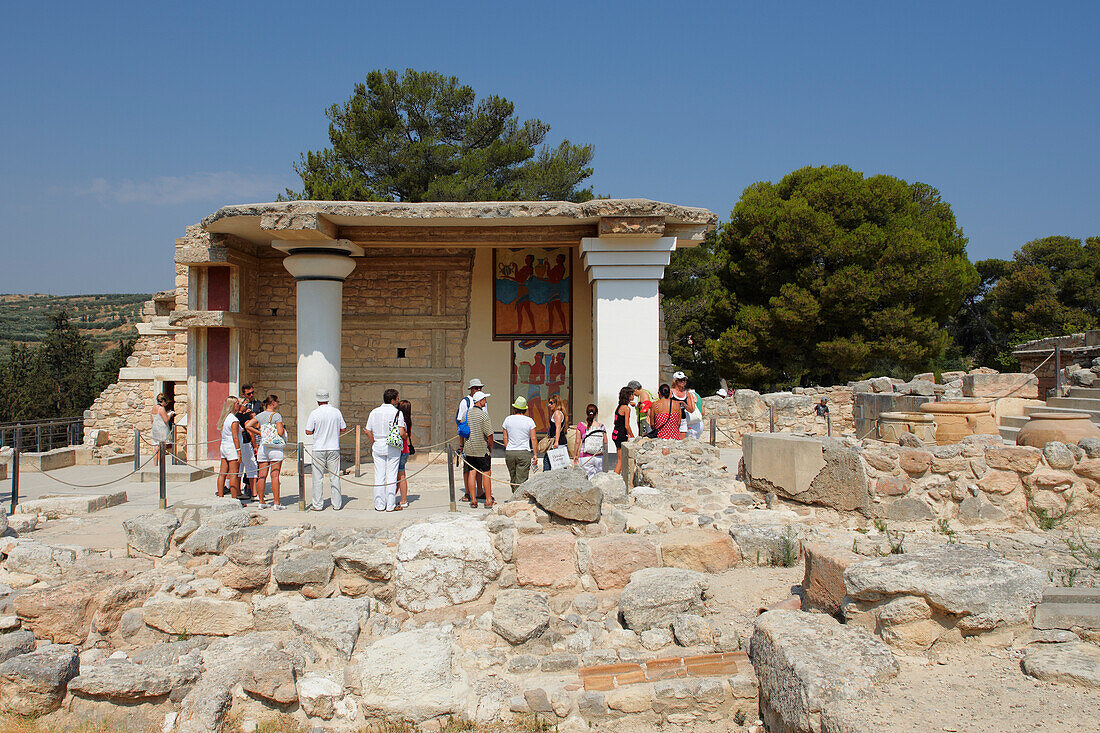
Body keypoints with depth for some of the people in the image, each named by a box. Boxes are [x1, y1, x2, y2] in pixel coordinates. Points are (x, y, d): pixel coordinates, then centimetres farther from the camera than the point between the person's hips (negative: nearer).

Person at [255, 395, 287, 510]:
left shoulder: (260, 416, 8)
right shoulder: (277, 416, -7)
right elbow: (280, 432, -14)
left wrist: (260, 433, 10)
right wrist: (284, 428, 7)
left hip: (263, 447, 5)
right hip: (275, 448, -5)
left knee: (262, 475, 7)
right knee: (275, 475, -4)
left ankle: (261, 502, 12)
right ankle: (276, 503, -4)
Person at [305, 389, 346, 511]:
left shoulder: (314, 414, -9)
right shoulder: (337, 412, -1)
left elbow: (308, 432, -7)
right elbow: (343, 428, 6)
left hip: (318, 449, -2)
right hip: (334, 448, 2)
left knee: (318, 478, 4)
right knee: (335, 477, 7)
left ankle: (318, 504, 6)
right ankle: (337, 503, 9)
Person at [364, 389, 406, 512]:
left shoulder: (374, 412, 5)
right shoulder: (397, 413, -8)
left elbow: (368, 431, 4)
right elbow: (401, 433, -14)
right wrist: (405, 436, 7)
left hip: (378, 447, 4)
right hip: (393, 448, -3)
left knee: (379, 476, 7)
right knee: (391, 476, 1)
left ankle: (379, 505, 10)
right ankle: (391, 505, 3)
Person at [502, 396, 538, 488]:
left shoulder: (508, 419, 3)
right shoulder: (529, 421, -3)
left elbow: (505, 438, 7)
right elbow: (533, 439, -4)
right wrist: (535, 454, 2)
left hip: (509, 453, 3)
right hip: (524, 453, -2)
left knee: (513, 478, 14)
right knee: (522, 479, -2)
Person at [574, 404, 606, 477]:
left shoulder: (581, 425, -5)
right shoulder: (601, 426, -1)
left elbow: (578, 442, -3)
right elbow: (605, 443, 4)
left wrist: (575, 455, 7)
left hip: (585, 458, -2)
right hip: (599, 457, 2)